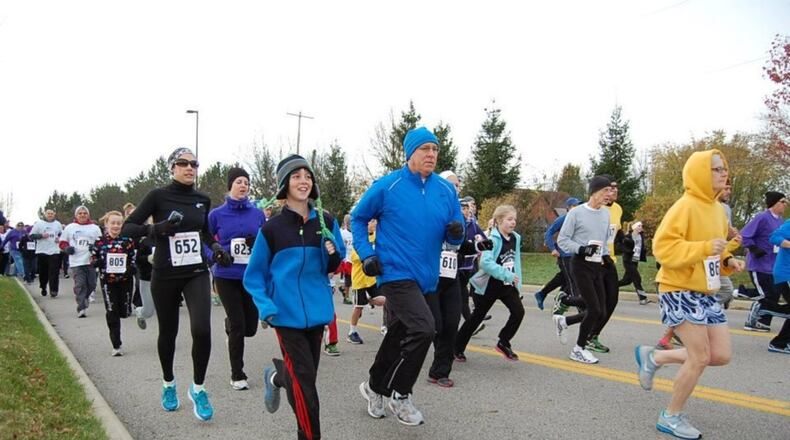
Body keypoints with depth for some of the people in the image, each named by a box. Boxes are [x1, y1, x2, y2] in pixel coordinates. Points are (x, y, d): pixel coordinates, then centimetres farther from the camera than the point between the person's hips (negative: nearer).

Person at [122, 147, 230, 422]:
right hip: (165, 276, -2)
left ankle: (198, 388, 6)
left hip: (196, 274, 2)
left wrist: (216, 248, 3)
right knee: (168, 332, 12)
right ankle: (168, 383, 38)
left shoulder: (202, 199, 5)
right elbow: (127, 228, -7)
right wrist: (155, 229, -25)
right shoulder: (158, 196, -7)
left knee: (201, 330, -15)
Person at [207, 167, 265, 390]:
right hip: (227, 277, -2)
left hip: (252, 276, 3)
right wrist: (226, 250, -12)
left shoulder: (257, 213, 4)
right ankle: (237, 375, 17)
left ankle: (230, 326, 43)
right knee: (238, 326, -2)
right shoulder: (217, 214, -1)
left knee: (250, 327, 6)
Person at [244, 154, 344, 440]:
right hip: (287, 313, -4)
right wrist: (264, 306, -15)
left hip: (317, 310, 4)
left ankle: (276, 377, 48)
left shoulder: (326, 222, 3)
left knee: (306, 374, 17)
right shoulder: (271, 228, -4)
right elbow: (254, 276, 1)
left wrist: (333, 253, -12)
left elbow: (331, 268, 10)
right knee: (304, 379, -7)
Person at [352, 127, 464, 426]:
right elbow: (358, 219, 4)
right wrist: (366, 254, -6)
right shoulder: (387, 186, -8)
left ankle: (375, 387, 41)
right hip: (396, 273, -6)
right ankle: (399, 394, 1)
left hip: (425, 277, 6)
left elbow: (453, 236, 9)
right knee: (423, 328, -21)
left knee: (398, 336, 17)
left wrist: (457, 231, -14)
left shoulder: (446, 190, 4)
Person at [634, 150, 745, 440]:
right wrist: (705, 248, -28)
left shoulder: (718, 208, 12)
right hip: (680, 290, -9)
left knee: (722, 355, 6)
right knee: (700, 357, -7)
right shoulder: (685, 206, -15)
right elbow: (663, 247, -22)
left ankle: (653, 357, 23)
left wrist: (728, 261, 5)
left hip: (706, 292, 9)